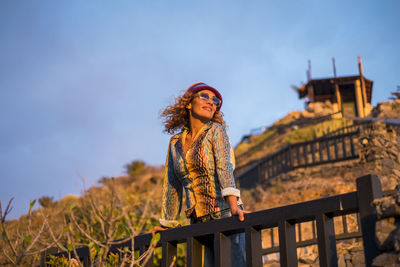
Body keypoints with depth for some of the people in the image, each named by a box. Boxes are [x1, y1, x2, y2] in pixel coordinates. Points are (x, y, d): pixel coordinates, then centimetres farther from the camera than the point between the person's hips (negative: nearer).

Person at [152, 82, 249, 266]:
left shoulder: (216, 131, 0)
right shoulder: (176, 142, 11)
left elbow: (224, 167, -16)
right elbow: (172, 185, 18)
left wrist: (233, 205, -29)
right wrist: (166, 223, 20)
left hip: (224, 214, -4)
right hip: (198, 222, 4)